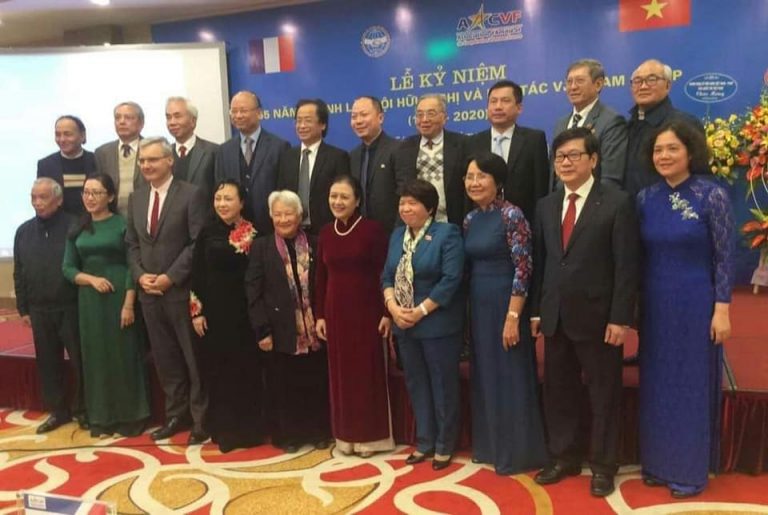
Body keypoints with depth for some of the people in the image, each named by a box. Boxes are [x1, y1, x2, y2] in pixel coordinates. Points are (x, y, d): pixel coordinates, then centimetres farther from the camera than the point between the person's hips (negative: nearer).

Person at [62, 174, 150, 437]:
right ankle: (102, 417, 19)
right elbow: (68, 268, 9)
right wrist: (91, 278, -11)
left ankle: (131, 416, 13)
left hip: (120, 297, -4)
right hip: (90, 301, 4)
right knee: (96, 357, 8)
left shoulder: (122, 224, -3)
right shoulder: (77, 229, 10)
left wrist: (129, 304, -16)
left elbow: (132, 266, -8)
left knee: (125, 355, 1)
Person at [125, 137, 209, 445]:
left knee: (195, 357, 3)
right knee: (164, 358, 13)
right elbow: (131, 244, 15)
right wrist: (140, 275, -3)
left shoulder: (191, 194, -7)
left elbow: (199, 243, -12)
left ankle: (201, 419, 16)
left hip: (183, 290, -6)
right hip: (149, 291, 6)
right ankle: (175, 415, 26)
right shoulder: (136, 198, 12)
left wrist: (170, 277, -15)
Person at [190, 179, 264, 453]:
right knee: (217, 370, 8)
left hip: (243, 311, -1)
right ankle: (223, 429, 20)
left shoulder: (253, 234, -1)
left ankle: (247, 429, 19)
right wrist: (197, 311, -3)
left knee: (246, 369, 6)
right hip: (213, 310, 1)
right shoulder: (208, 232, 2)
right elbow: (196, 274, 2)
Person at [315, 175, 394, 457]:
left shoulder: (373, 229, -8)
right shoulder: (326, 233, 7)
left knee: (368, 371, 4)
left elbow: (385, 273, -9)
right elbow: (321, 277, 10)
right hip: (335, 312, 5)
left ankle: (370, 435, 18)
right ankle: (346, 435, 23)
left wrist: (387, 313, -12)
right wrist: (319, 315, 8)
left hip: (366, 309, -5)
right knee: (341, 373, 10)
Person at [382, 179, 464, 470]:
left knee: (443, 385, 6)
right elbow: (387, 276, 8)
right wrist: (393, 306, -9)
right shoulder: (397, 235, 10)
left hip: (438, 324, -6)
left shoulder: (447, 234, -10)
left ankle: (444, 446, 21)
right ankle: (424, 442, 29)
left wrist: (421, 311, -18)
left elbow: (451, 280, -17)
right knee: (416, 385, 15)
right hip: (404, 325, 6)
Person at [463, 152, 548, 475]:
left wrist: (513, 316, -19)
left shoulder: (511, 215, -13)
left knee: (511, 378, 3)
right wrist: (471, 308, 10)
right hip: (478, 306, 7)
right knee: (485, 376, 15)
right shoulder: (470, 219, 9)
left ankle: (516, 452, 18)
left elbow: (523, 267, -17)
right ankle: (490, 446, 30)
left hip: (506, 304, -7)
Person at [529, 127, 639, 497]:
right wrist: (535, 310, 6)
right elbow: (539, 262, 10)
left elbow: (626, 265, -10)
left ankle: (602, 465, 24)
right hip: (555, 317, 5)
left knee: (603, 393, 8)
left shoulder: (617, 203, -6)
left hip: (597, 317, -5)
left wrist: (620, 318, -14)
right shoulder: (545, 206, 10)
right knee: (557, 391, 13)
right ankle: (563, 458, 29)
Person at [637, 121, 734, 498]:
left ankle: (690, 470, 22)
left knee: (692, 386, 6)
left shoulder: (712, 195, -9)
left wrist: (722, 310, -12)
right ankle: (657, 463, 28)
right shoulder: (645, 198, 3)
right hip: (655, 305, 4)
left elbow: (724, 258, -8)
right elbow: (639, 256, 7)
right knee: (656, 385, 12)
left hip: (696, 304, -4)